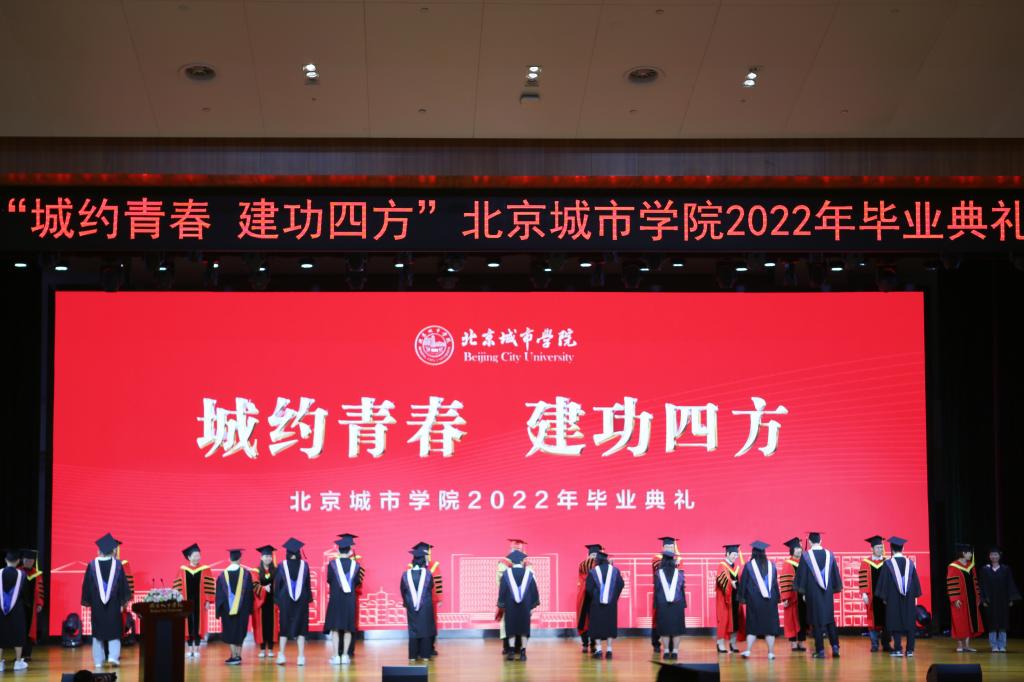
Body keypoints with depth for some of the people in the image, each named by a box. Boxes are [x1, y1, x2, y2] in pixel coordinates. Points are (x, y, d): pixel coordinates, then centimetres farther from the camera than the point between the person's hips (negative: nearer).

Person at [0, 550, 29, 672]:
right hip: (17, 609, -1)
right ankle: (18, 662, 9)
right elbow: (25, 592, -1)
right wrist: (28, 602, 19)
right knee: (18, 634, 9)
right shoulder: (21, 574, -9)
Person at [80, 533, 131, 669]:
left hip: (97, 605, 1)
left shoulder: (92, 565, -4)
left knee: (98, 632, 8)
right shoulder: (117, 564, -5)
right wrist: (124, 601, 7)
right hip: (113, 605, -1)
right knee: (114, 631, 7)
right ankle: (113, 656, -11)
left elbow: (86, 585, 1)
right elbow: (123, 584, -1)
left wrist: (87, 602, 10)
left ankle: (98, 661, 8)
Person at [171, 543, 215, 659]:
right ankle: (189, 649, 11)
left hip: (199, 602, -1)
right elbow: (177, 586, 3)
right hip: (186, 602, 1)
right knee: (188, 625, 4)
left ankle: (196, 649, 7)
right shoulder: (182, 570, 2)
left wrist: (208, 601, -7)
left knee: (198, 624, 1)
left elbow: (209, 587, -1)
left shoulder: (205, 570, 0)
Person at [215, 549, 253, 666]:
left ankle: (234, 656, -4)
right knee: (240, 632, 11)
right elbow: (250, 592, -1)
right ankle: (238, 655, 10)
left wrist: (219, 610, 9)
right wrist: (250, 608, 8)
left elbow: (219, 594, 2)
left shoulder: (223, 575, -2)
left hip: (227, 609, 0)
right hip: (242, 608, 0)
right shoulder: (246, 573, -5)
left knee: (230, 633, 6)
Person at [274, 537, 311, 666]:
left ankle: (281, 655, 3)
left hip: (285, 599, 0)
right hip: (301, 599, 0)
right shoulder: (304, 565, -3)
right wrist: (308, 598, 13)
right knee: (300, 627, 4)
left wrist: (277, 599, 8)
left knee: (284, 627, 10)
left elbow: (277, 583, -1)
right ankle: (301, 657, -2)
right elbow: (307, 583, 3)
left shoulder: (282, 565, -5)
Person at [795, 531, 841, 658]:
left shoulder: (806, 556, -10)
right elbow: (835, 574, 7)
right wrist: (835, 589, 17)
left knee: (816, 621, 3)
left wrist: (802, 592, 4)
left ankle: (820, 650, 2)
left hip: (813, 594, -3)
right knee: (830, 620, 14)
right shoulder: (829, 555, 0)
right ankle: (835, 646, 2)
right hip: (827, 593, 3)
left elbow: (801, 576, -6)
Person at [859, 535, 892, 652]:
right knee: (873, 620, 2)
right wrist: (864, 593, -9)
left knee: (885, 620, 3)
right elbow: (862, 579, -1)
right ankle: (874, 644, 8)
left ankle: (885, 644, 11)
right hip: (872, 597, -1)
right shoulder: (866, 563, 1)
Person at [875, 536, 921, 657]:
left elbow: (884, 581, -5)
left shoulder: (888, 564, -8)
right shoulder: (910, 563, 2)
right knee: (909, 622, 7)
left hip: (894, 599, -3)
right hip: (909, 599, 3)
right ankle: (910, 649, 6)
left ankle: (898, 649, 0)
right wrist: (915, 596, 16)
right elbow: (916, 581, 8)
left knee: (895, 623, 3)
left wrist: (884, 597, 3)